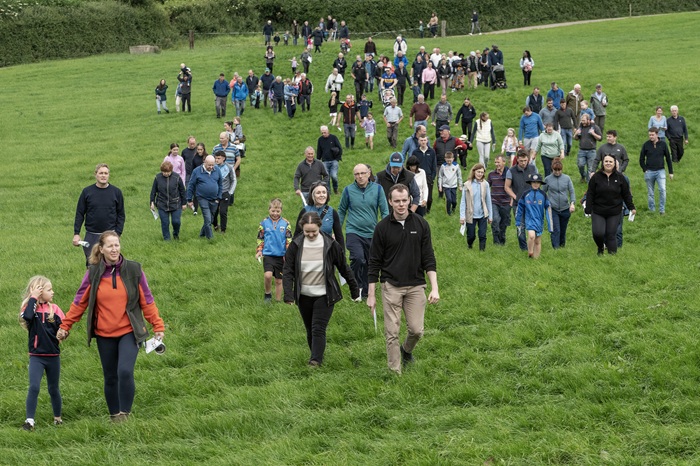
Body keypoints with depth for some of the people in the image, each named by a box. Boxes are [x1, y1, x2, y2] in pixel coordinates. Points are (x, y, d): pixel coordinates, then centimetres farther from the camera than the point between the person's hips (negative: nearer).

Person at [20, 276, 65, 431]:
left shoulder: (54, 308, 2)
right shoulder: (30, 307, -5)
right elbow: (27, 316, -28)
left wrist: (63, 332, -20)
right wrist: (33, 298, -19)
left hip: (53, 356, 3)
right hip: (36, 356, -3)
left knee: (53, 388, 15)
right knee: (34, 387, -14)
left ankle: (58, 418, 30)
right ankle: (29, 420, -12)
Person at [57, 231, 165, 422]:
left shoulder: (133, 270, -4)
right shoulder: (93, 273, -2)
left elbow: (147, 300, 2)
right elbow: (79, 302, 5)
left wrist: (158, 326, 0)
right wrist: (65, 326, 5)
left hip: (129, 332, -2)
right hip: (104, 335, 2)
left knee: (125, 372, -20)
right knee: (110, 377, 8)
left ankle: (125, 413, -3)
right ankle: (114, 416, 25)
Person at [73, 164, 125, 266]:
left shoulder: (116, 192, 3)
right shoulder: (87, 192, 2)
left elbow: (121, 215, 5)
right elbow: (79, 214, 5)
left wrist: (117, 233, -5)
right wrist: (76, 234, -3)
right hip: (91, 236, 0)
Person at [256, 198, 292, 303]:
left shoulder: (285, 223, 1)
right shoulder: (264, 222, 1)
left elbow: (289, 240, 3)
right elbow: (260, 239, 7)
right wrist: (259, 251, -3)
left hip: (281, 255, 1)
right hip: (268, 254, -1)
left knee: (279, 280, 8)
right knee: (268, 275, -21)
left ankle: (278, 301, 22)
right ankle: (268, 294, 3)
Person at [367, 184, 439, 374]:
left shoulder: (421, 224, 1)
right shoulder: (383, 227, -3)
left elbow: (428, 258, 2)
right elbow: (375, 263, 2)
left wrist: (434, 288, -7)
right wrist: (371, 294, 0)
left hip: (416, 285, 1)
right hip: (391, 286, -1)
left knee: (416, 330, 0)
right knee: (392, 333, -3)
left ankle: (407, 350, 33)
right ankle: (395, 373, 8)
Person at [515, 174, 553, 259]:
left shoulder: (543, 195, 0)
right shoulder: (526, 194, -2)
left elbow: (548, 209, 6)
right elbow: (520, 208, 9)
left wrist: (550, 225, 3)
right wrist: (518, 222, 14)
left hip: (539, 221, 2)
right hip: (529, 219, -2)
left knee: (537, 241, 8)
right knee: (531, 235, -25)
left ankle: (536, 257, 20)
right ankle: (530, 253, -5)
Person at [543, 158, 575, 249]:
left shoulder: (567, 178, 3)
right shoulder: (548, 179, 0)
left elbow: (572, 192, 3)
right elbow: (543, 192, 8)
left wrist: (572, 203, -12)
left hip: (565, 209, 2)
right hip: (553, 209, -2)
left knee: (563, 230, 12)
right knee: (555, 230, -11)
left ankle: (562, 246, 31)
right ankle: (555, 248, -10)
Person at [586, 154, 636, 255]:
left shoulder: (620, 177, 2)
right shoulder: (596, 177, -1)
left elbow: (626, 194, 10)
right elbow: (590, 194, 1)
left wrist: (631, 207, 9)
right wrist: (588, 210, -3)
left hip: (614, 213, 0)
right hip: (598, 212, 0)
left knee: (611, 235, -1)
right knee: (598, 233, -9)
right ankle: (600, 248, 22)